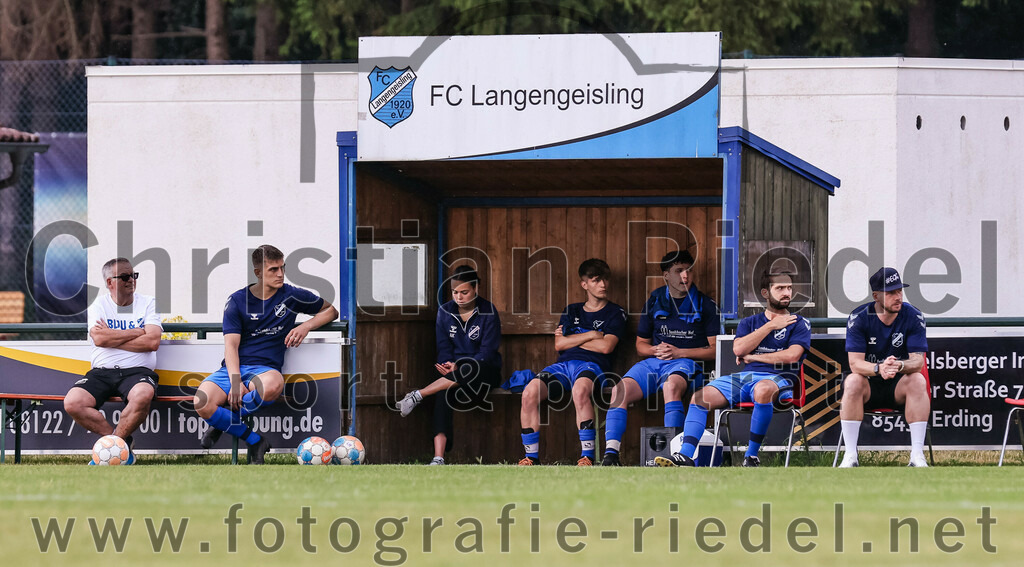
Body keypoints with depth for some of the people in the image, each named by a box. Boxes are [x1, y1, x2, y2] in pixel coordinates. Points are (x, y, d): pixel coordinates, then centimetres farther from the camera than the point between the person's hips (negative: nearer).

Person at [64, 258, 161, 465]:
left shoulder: (147, 304, 10)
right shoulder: (99, 304, 10)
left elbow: (152, 342, -6)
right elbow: (99, 338, -8)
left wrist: (112, 338, -4)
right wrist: (136, 333, -3)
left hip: (137, 370, -1)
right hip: (102, 370, 1)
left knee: (143, 395, -39)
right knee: (73, 403, -27)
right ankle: (123, 442, -11)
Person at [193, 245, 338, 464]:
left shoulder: (292, 296, 9)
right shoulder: (237, 301, 6)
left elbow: (331, 311, 22)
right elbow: (231, 345, -3)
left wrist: (306, 326, 1)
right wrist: (235, 382, -20)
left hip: (265, 369, 0)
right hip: (233, 369, 0)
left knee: (273, 384, -41)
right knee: (202, 403, -32)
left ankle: (223, 421, -15)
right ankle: (254, 440, -11)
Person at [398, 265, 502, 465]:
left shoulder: (488, 312, -4)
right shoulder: (445, 312, 8)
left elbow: (488, 351, -10)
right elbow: (444, 348, 8)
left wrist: (457, 368, -22)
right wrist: (448, 368, -15)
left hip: (485, 370, -3)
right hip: (455, 368, 3)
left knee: (468, 369, -42)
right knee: (443, 396, -33)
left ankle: (418, 396, -36)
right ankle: (438, 457, -45)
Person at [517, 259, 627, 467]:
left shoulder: (616, 313, 13)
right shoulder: (572, 311, 25)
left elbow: (606, 346, -2)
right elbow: (559, 344, 12)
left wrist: (571, 339, 6)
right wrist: (591, 335, 3)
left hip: (591, 364, -4)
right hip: (563, 364, 4)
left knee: (580, 390, -42)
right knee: (530, 392, -27)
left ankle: (587, 456, -37)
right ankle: (532, 456, -21)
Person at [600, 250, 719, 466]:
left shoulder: (705, 305, 6)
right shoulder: (654, 302, 16)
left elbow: (715, 349, 1)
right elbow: (641, 345, 22)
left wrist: (679, 352, -9)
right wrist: (656, 350, -3)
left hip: (685, 362, -4)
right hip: (653, 361, 4)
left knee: (671, 386, -40)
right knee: (620, 390, -25)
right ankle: (610, 453, -29)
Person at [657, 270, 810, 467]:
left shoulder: (799, 324, 10)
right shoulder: (749, 323, 21)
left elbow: (792, 355, -8)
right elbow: (739, 349, 1)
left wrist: (753, 357, -1)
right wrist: (770, 326, 1)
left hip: (778, 377, -4)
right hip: (745, 376, 4)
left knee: (763, 389, -42)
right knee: (700, 396, -19)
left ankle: (751, 456, -33)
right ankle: (685, 456, -30)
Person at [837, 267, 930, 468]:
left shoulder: (913, 317, -9)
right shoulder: (859, 318, -11)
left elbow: (918, 361, -17)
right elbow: (855, 363, -20)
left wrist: (900, 366, -41)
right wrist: (879, 369, -42)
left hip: (899, 384, 1)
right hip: (869, 385, -1)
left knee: (918, 381, -31)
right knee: (853, 381, -33)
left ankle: (917, 455, -31)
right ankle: (850, 456, -30)